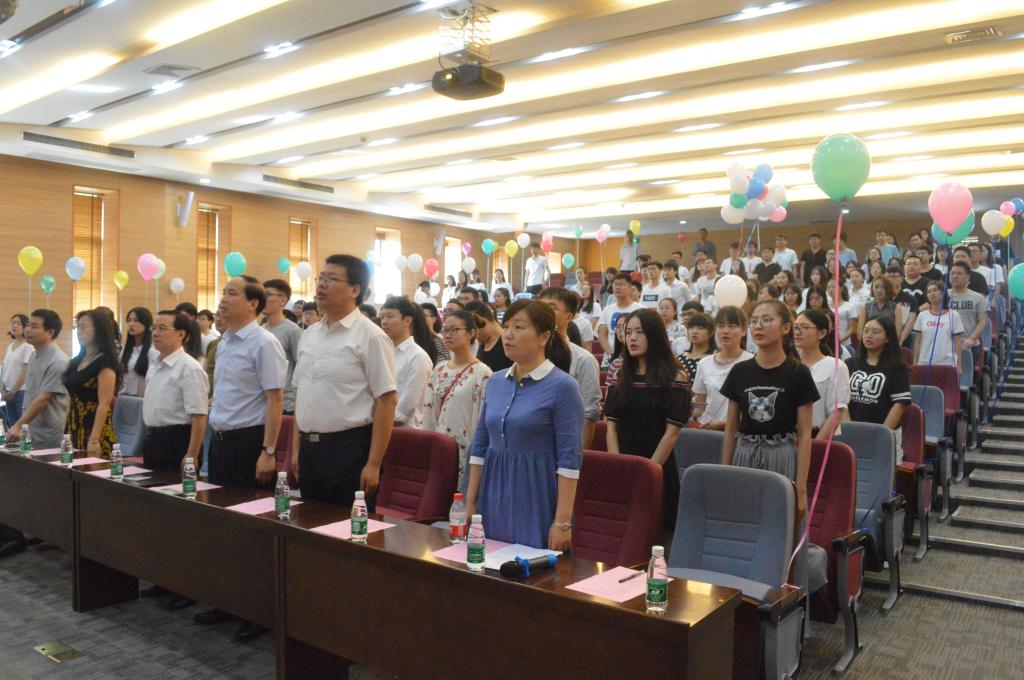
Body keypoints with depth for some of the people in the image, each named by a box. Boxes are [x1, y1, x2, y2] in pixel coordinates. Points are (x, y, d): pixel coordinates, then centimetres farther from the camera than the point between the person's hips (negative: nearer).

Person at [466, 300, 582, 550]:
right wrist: (470, 503, 8)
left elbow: (569, 459, -14)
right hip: (493, 499, 5)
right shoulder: (495, 382, 6)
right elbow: (479, 445, 11)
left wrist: (563, 521, -16)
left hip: (537, 504, -5)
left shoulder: (562, 386, -12)